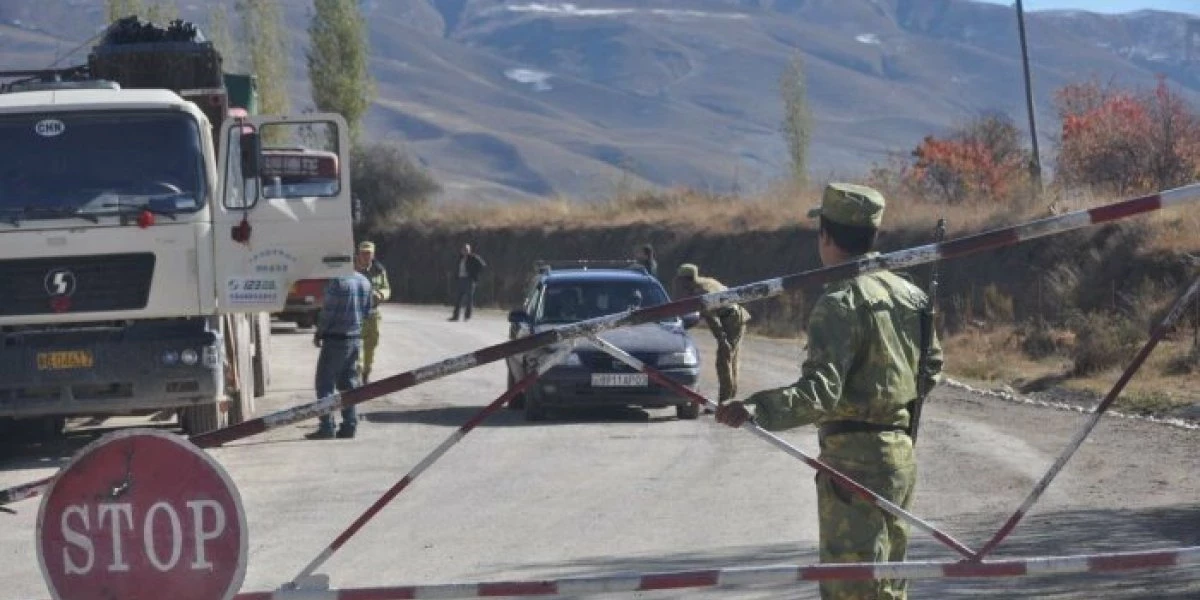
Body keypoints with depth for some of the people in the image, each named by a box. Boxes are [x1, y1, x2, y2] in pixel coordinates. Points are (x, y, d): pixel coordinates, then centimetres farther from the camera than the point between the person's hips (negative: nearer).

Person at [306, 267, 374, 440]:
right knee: (349, 383, 14)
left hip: (336, 339, -7)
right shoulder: (364, 281, 7)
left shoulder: (337, 281, -16)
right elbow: (368, 312, 13)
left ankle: (327, 426, -7)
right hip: (356, 338, 7)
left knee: (325, 383, -2)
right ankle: (350, 425, 12)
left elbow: (329, 311, -15)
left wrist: (318, 333, -3)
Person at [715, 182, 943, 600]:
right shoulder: (907, 293, 10)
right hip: (902, 452, 9)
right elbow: (931, 367, 20)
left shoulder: (840, 302, -18)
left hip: (854, 459, -9)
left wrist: (757, 410, -38)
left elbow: (821, 389, -28)